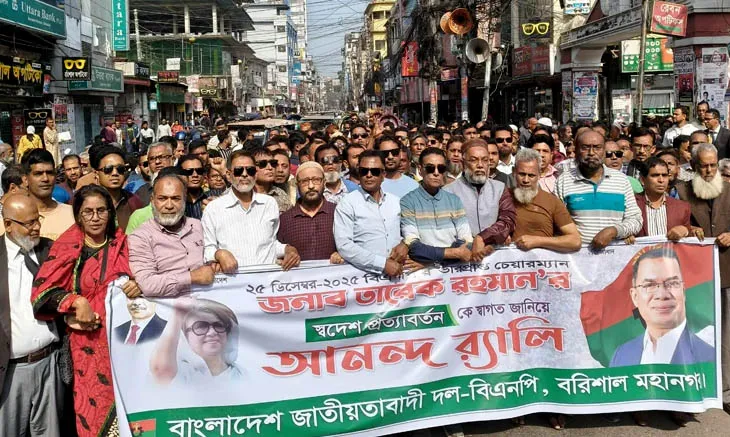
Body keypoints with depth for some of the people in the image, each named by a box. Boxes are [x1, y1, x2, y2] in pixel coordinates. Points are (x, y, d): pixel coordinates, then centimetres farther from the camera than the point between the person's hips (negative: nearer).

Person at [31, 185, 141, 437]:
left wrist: (137, 286, -9)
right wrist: (76, 301, -20)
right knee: (93, 403, 2)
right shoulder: (67, 247, -1)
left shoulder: (122, 244, 5)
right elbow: (42, 290, -7)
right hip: (88, 340, -2)